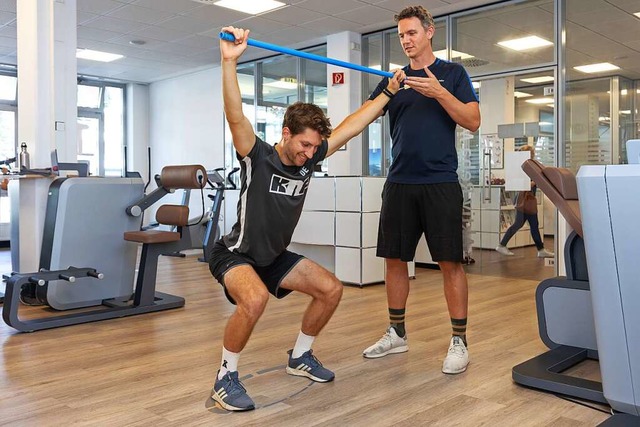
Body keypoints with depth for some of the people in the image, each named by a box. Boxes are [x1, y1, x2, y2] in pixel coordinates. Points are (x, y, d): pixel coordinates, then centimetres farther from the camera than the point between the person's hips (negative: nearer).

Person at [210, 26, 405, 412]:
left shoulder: (308, 160, -6)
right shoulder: (258, 158, -22)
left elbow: (351, 126, -1)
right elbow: (236, 116, -39)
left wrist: (389, 93, 3)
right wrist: (230, 60, -50)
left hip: (275, 256, 7)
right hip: (235, 254, -7)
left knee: (331, 289, 0)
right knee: (255, 299, -37)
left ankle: (300, 357, 20)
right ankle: (226, 378, -13)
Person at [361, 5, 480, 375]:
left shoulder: (453, 73, 5)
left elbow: (473, 121, -5)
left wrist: (439, 92, -17)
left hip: (440, 182, -3)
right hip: (400, 182, 4)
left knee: (450, 262, -3)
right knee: (395, 259, 7)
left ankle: (459, 341, 8)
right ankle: (397, 333, 21)